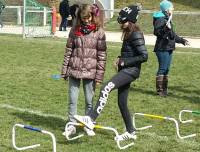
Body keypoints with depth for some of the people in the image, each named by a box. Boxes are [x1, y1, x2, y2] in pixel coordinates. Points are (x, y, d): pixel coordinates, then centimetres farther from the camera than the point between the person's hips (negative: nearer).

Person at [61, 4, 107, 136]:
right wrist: (64, 70, 5)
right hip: (74, 70, 2)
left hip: (90, 71, -2)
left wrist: (99, 75, -8)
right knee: (72, 100, 6)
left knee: (89, 101, 8)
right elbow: (68, 50, 7)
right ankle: (72, 125, 17)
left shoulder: (99, 32, -4)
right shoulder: (75, 30, 3)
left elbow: (102, 55, -5)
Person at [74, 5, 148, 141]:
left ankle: (91, 119, -31)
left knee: (106, 89, -26)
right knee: (122, 102, 13)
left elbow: (144, 56, -20)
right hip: (125, 70, 10)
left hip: (131, 70, -10)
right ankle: (131, 132, 24)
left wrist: (125, 61, -17)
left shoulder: (136, 35, -14)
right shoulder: (128, 34, 14)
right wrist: (121, 59, 11)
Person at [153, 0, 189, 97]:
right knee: (162, 69, -8)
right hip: (162, 48, -9)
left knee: (166, 69, 11)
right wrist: (166, 28, -34)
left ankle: (164, 89, 16)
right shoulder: (160, 19, -11)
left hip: (169, 48, 10)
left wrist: (182, 40, 32)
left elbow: (173, 35, 27)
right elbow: (157, 32, -22)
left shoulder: (168, 19, 19)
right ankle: (159, 90, -3)